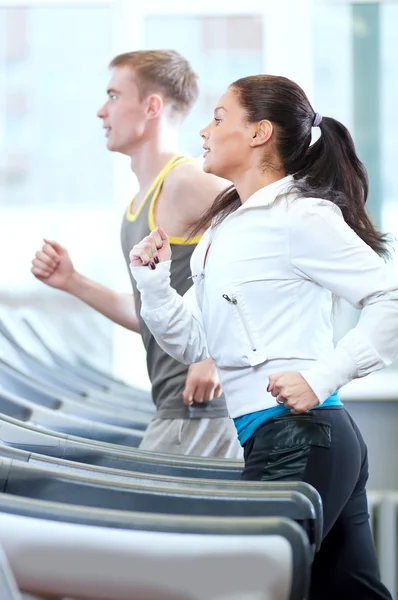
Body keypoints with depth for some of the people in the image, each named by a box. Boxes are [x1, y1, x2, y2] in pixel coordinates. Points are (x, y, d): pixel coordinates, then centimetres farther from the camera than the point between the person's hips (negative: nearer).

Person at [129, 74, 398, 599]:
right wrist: (153, 281, 1)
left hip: (297, 440, -9)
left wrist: (322, 378, -20)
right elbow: (193, 345, 15)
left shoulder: (299, 217, -11)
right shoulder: (225, 226, 17)